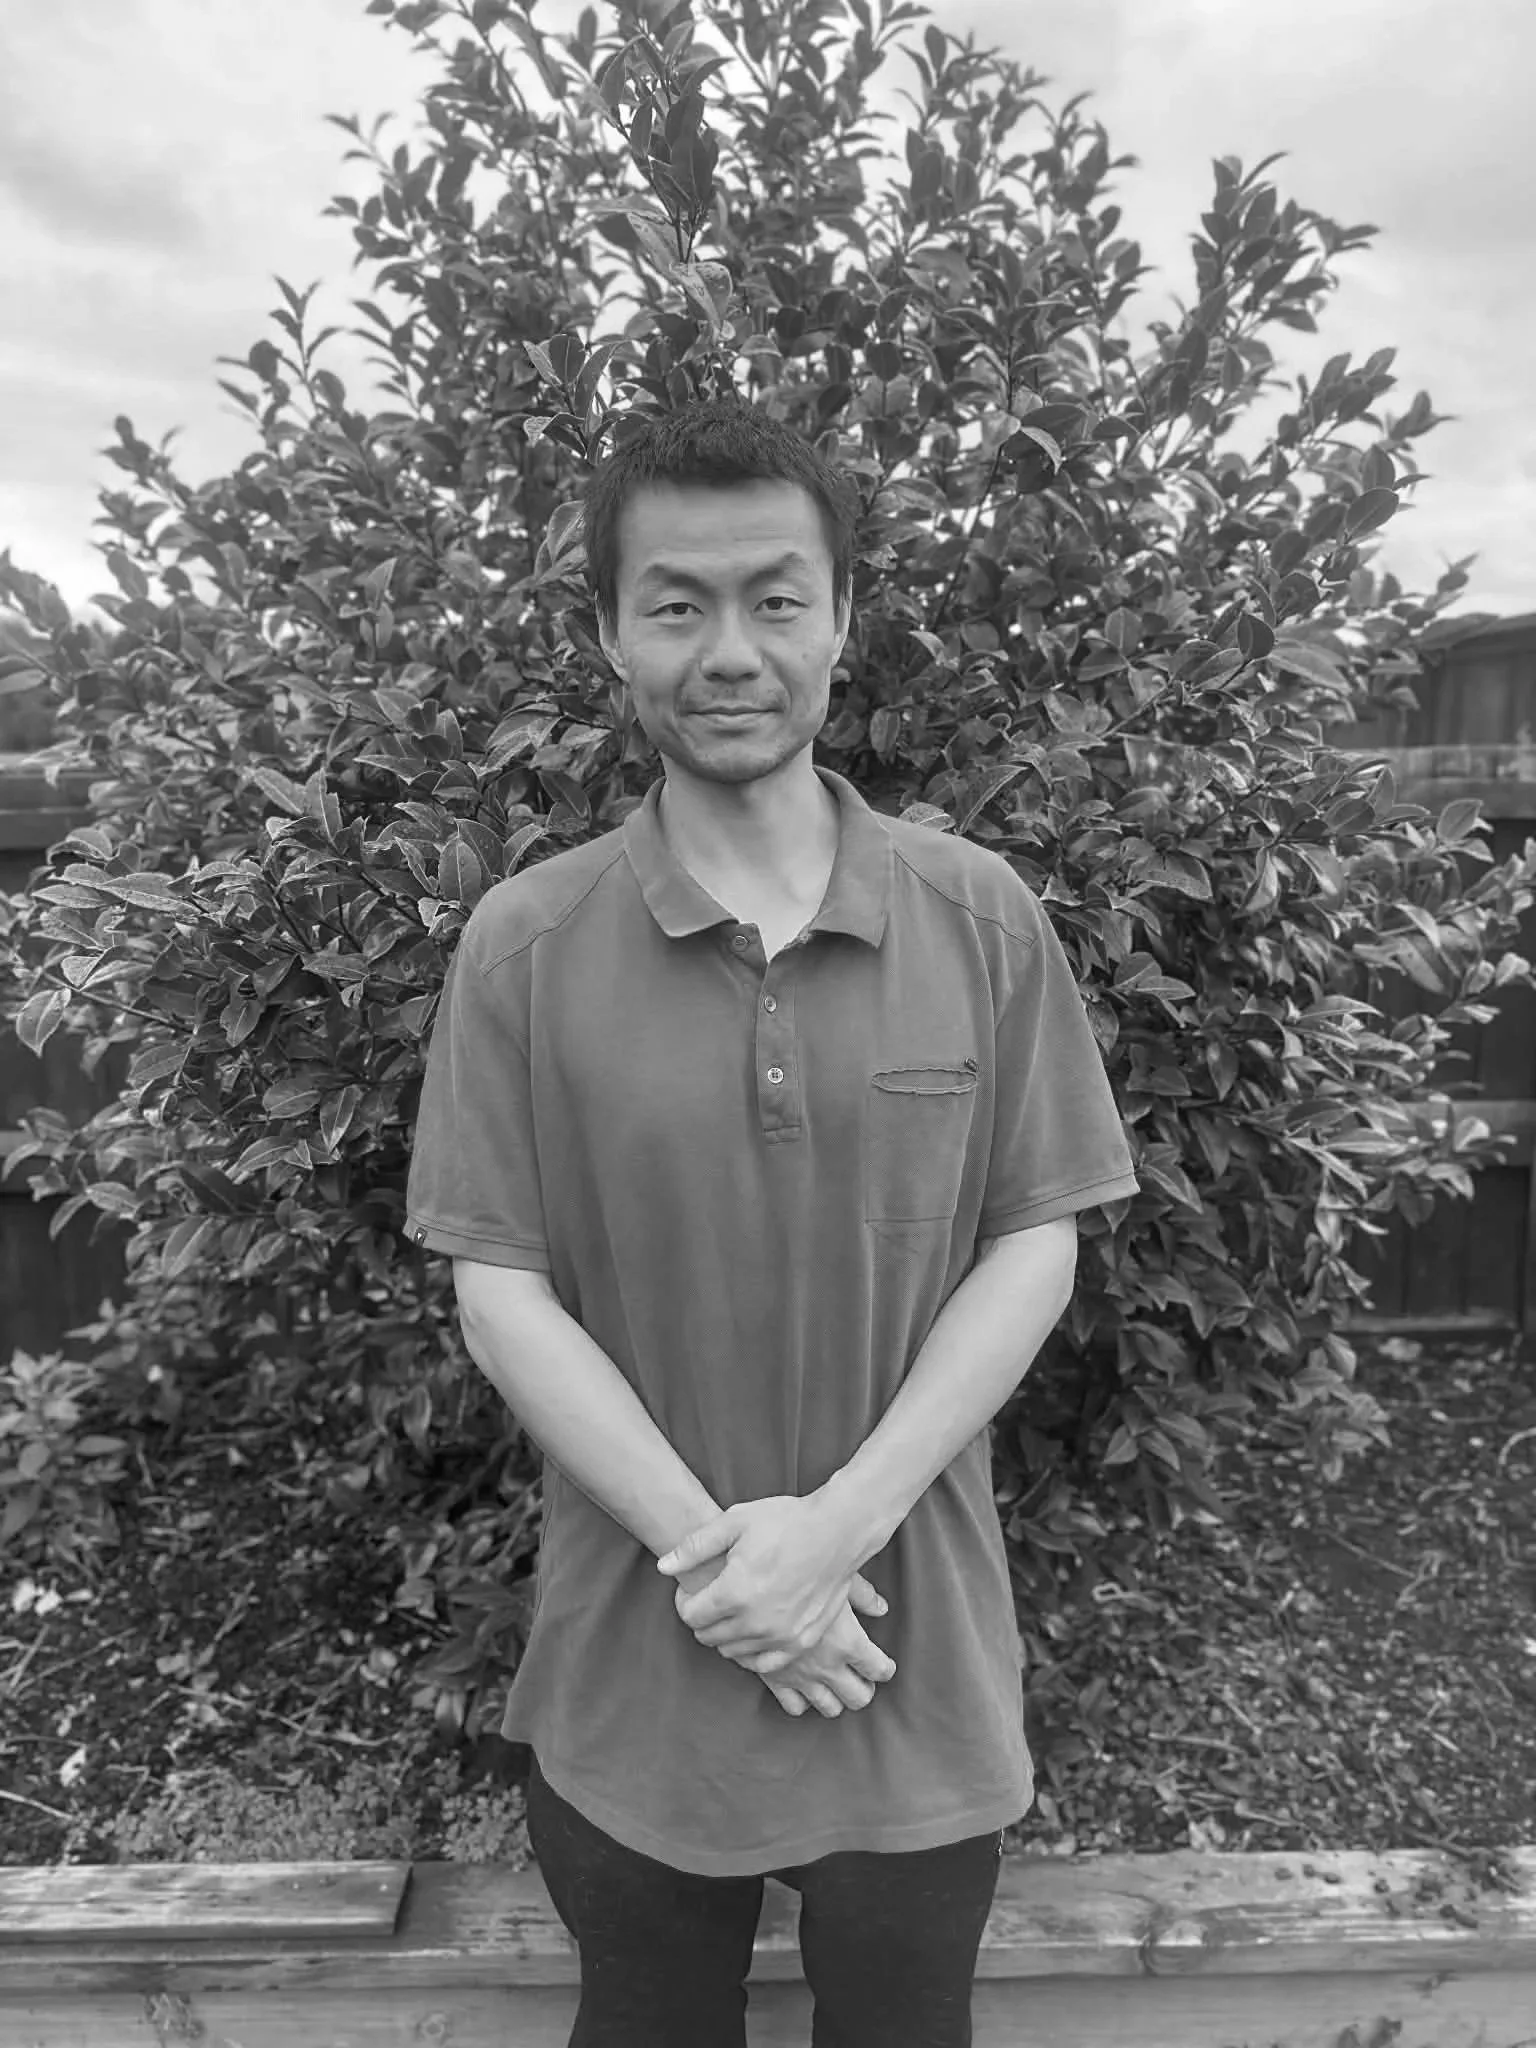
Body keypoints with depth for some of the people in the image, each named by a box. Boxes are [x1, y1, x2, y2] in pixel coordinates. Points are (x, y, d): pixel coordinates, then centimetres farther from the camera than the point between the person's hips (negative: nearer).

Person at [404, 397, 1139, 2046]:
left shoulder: (982, 920, -7)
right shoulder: (521, 948, -9)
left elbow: (1033, 1246, -6)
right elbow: (498, 1293, -8)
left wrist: (837, 1525, -15)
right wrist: (708, 1549, -16)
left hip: (920, 1661, 1)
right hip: (628, 1672, 0)